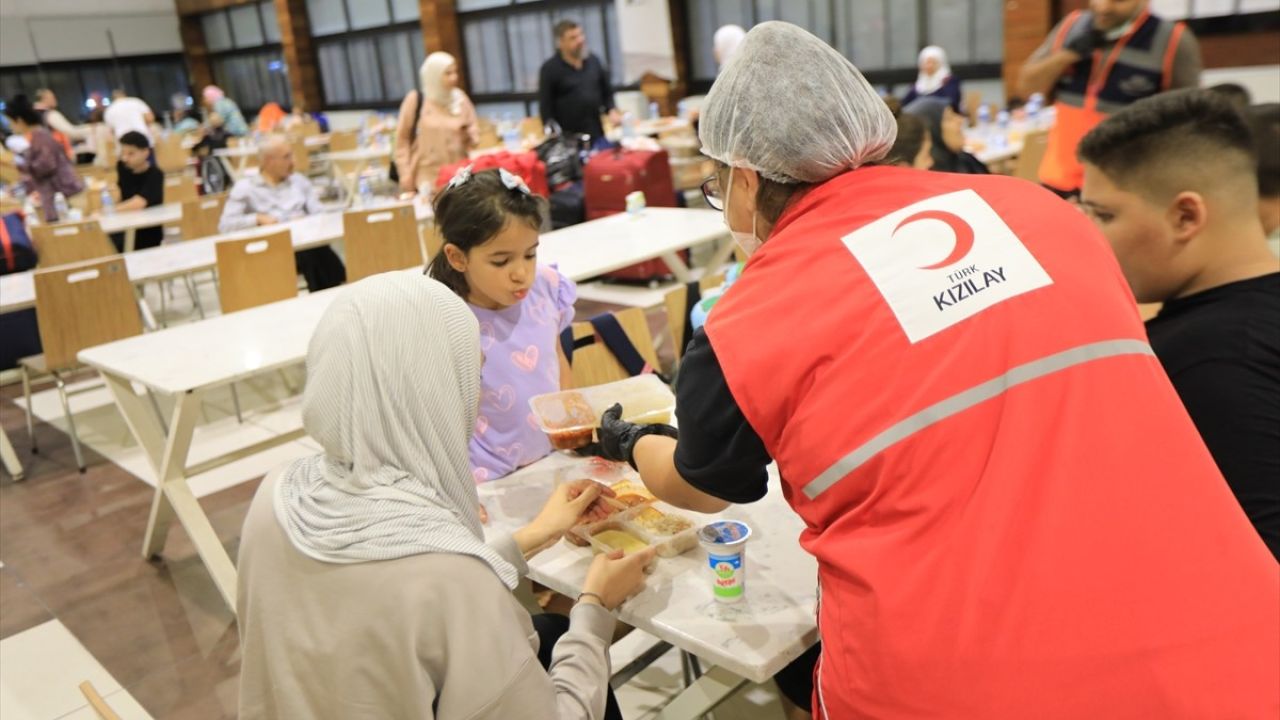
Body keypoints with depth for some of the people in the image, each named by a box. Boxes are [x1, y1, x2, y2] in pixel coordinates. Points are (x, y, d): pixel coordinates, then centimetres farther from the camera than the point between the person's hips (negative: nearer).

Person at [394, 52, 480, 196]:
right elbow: (402, 138, 1)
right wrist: (405, 173, -3)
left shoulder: (460, 98, 7)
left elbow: (475, 132, 16)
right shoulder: (416, 99, -2)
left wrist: (469, 135, -8)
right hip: (427, 178, -3)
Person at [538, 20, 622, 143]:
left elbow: (607, 91, 20)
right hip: (568, 138, -5)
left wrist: (612, 110, 1)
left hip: (597, 135, 5)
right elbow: (545, 106, -4)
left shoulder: (594, 61, 11)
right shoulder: (550, 69, -3)